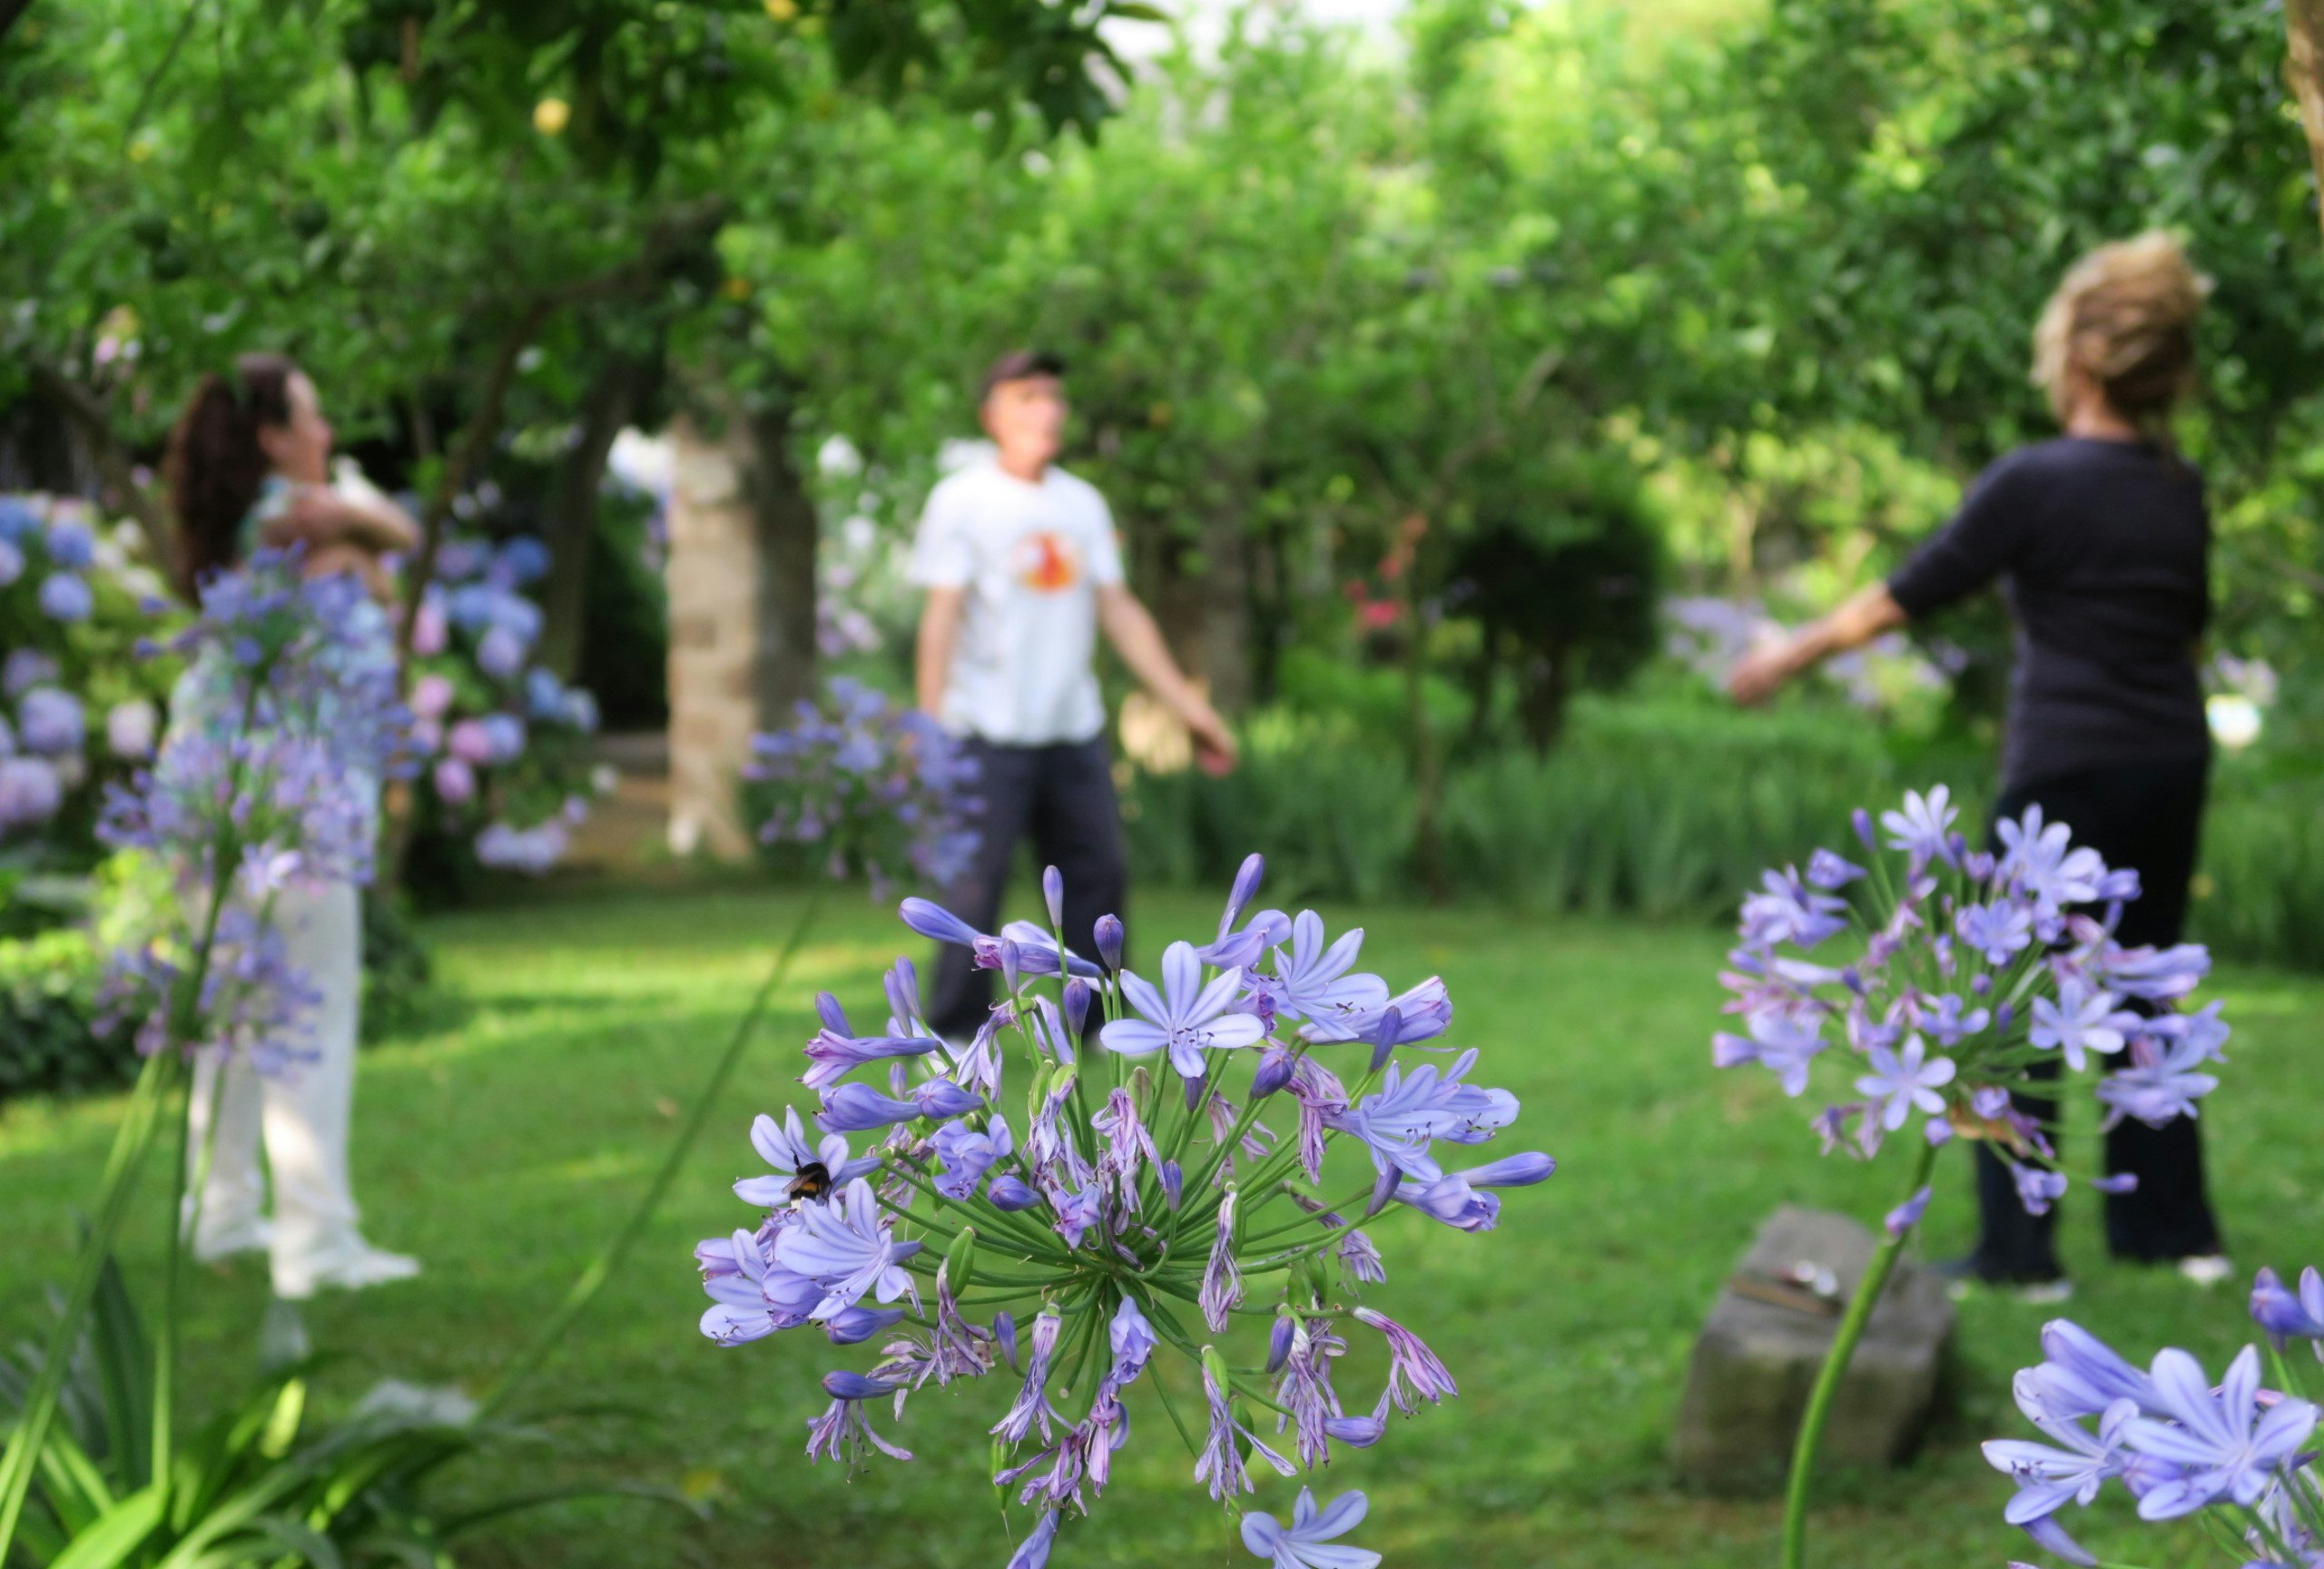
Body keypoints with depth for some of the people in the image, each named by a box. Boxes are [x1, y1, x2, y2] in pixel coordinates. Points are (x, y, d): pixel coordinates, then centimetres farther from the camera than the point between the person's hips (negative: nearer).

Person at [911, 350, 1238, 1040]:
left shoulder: (1083, 504, 12)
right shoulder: (962, 500, -3)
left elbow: (1118, 610, 14)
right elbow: (942, 615, -7)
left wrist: (1187, 704, 12)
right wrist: (930, 726, -14)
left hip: (1075, 730, 5)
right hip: (989, 732, -5)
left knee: (1098, 875, 6)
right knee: (976, 885, -5)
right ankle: (956, 1033, 4)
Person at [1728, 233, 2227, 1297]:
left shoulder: (2035, 482, -12)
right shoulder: (2181, 493, 6)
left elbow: (1905, 597, -7)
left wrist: (1790, 657, 5)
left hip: (2069, 773, -6)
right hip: (2172, 768, 6)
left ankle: (2019, 1251, 2)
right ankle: (2172, 1228, 20)